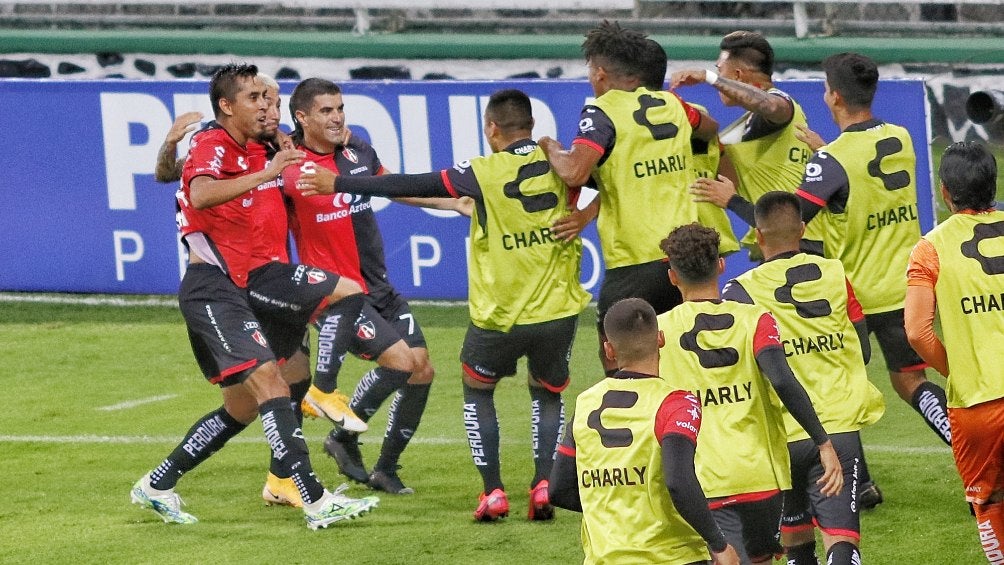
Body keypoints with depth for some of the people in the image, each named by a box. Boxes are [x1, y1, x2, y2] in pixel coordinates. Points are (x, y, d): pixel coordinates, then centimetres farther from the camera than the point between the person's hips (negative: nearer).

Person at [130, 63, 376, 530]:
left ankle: (156, 486, 22)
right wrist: (264, 174, -38)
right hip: (211, 286, -10)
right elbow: (201, 194, -32)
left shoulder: (250, 152, 16)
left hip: (233, 290, 10)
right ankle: (315, 501, -28)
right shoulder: (212, 145, -11)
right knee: (267, 378, -20)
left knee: (243, 407, 13)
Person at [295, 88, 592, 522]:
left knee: (477, 390, 23)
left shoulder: (485, 173, -10)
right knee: (547, 394, 25)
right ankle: (543, 484, 3)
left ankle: (493, 491, 8)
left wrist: (338, 184, 0)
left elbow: (409, 187, -7)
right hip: (558, 310, 2)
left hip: (499, 317, -2)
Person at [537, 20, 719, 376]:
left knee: (615, 361, 3)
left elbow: (574, 173, -23)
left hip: (633, 263, -6)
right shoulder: (671, 104, 11)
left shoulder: (602, 112, -9)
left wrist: (550, 148, -2)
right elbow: (710, 129, 33)